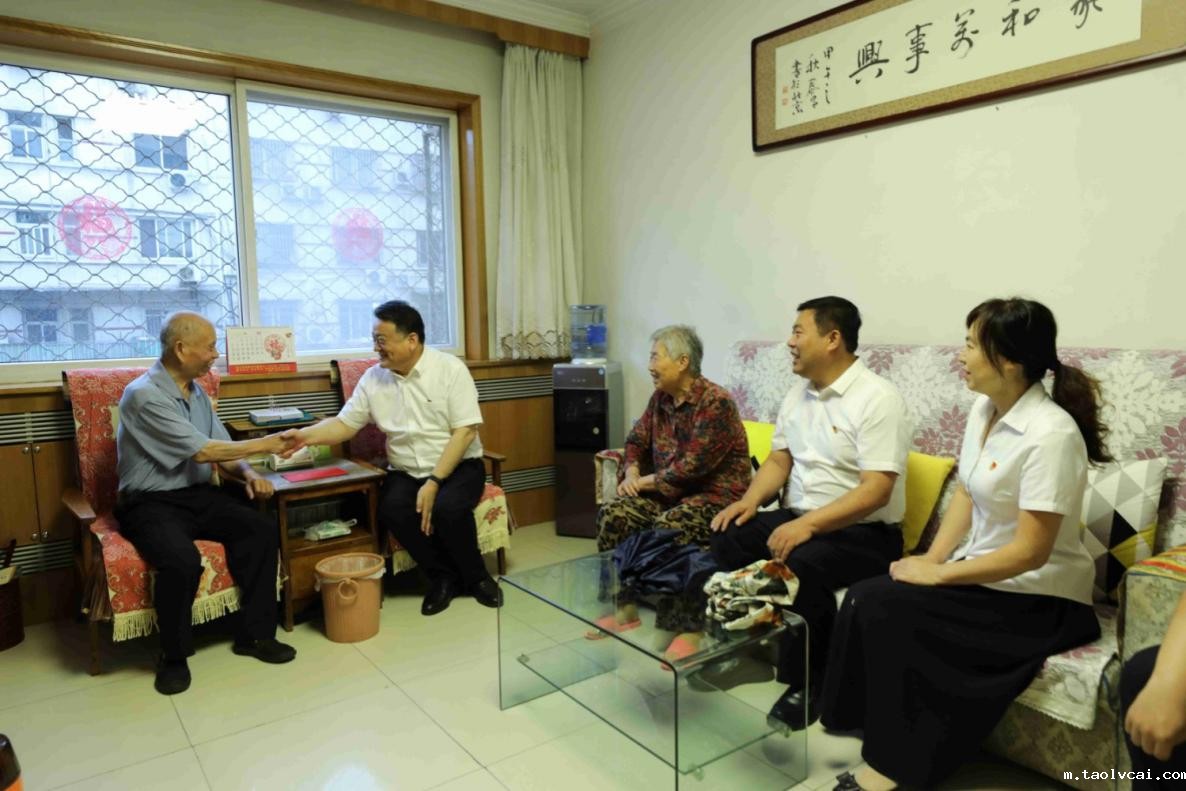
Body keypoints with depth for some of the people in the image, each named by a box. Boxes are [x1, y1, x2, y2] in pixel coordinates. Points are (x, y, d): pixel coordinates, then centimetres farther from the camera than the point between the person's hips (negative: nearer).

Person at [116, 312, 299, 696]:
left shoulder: (197, 392, 9)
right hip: (150, 502, -7)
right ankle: (174, 655, -7)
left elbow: (221, 448, 11)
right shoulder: (143, 394, -17)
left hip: (198, 494, 7)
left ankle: (254, 633, -4)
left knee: (262, 530, -17)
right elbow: (201, 451, -21)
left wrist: (248, 471, -10)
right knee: (182, 560, -34)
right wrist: (266, 444, -16)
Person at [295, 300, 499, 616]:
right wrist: (305, 436, -16)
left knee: (448, 508, -33)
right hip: (406, 472, 4)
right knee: (391, 510, -27)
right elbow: (343, 425, 4)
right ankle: (443, 576, -4)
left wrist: (434, 483, -22)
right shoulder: (372, 378, 3)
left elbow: (464, 432, -15)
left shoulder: (450, 369, -11)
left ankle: (476, 577, -3)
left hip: (458, 466, -3)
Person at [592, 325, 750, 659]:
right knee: (613, 514, -12)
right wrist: (632, 473, -5)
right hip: (668, 491, 8)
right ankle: (625, 608, 0)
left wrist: (648, 481, -14)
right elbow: (637, 440, 15)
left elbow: (693, 466, -25)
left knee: (670, 528, -34)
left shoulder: (716, 402, -19)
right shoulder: (660, 398, 7)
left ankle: (688, 629, -21)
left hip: (716, 494, -8)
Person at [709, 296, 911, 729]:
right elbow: (778, 459, 13)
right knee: (728, 538, -15)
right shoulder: (798, 393, 9)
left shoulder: (877, 398, -16)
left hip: (865, 531, -7)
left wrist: (808, 524, -32)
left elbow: (876, 491, -23)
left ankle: (809, 680, -11)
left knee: (800, 565, -34)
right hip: (800, 519, 7)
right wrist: (751, 500, -7)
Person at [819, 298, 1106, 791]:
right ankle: (888, 745, 2)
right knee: (866, 599, -13)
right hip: (982, 572, 7)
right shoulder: (983, 409, 3)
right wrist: (932, 558, -4)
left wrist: (938, 574, -18)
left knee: (881, 605, -19)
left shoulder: (1050, 433, -23)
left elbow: (1030, 551, -23)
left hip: (1038, 598, -7)